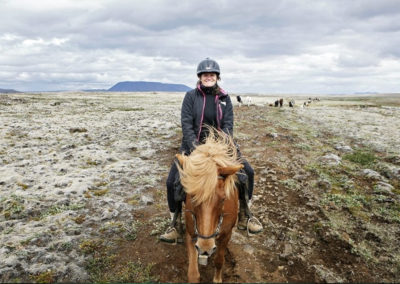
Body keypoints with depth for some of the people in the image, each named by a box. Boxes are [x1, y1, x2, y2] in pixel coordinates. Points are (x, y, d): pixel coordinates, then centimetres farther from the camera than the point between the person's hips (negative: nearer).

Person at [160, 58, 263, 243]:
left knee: (247, 172, -11)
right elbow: (186, 123, -10)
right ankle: (176, 224, 6)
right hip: (193, 145, -1)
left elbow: (228, 125, -4)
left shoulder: (225, 98, 5)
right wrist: (194, 147, -23)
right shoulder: (191, 96, 0)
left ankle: (244, 216, 9)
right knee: (172, 181, -13)